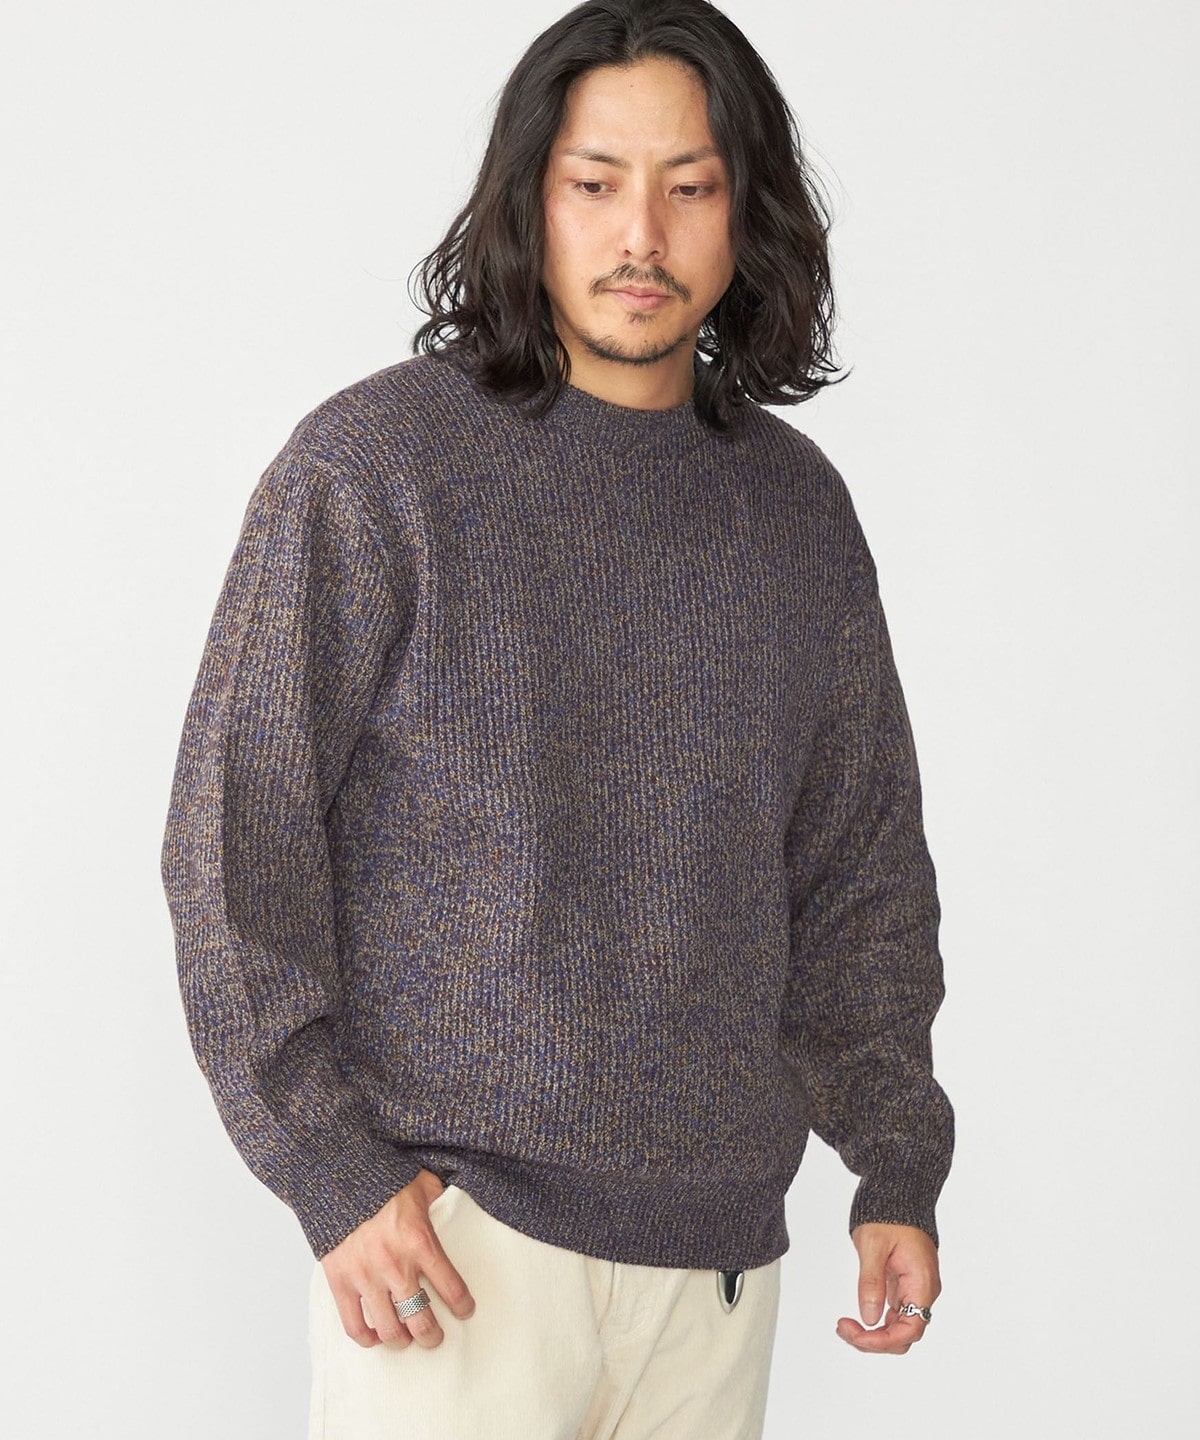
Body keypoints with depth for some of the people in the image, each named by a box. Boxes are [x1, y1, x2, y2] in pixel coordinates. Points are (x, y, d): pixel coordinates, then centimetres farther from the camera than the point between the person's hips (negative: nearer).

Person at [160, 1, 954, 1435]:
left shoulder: (800, 508, 10)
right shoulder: (371, 466, -5)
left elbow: (861, 864, 15)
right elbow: (232, 844, -6)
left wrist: (898, 1165, 9)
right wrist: (333, 1168, -12)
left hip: (718, 1249, 4)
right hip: (447, 1225, -4)